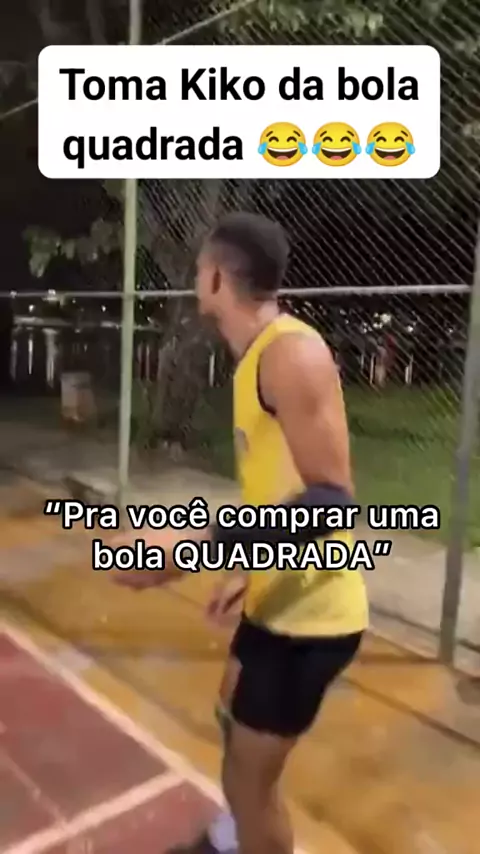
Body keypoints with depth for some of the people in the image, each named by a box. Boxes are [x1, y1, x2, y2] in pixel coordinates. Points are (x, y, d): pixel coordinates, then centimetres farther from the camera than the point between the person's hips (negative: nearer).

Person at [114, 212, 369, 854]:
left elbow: (331, 500, -28)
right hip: (279, 597, 10)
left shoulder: (291, 351, -22)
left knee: (250, 774, 6)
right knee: (233, 718, 28)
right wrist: (250, 571, 20)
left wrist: (200, 544, -36)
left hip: (311, 611, -10)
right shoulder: (256, 359, 8)